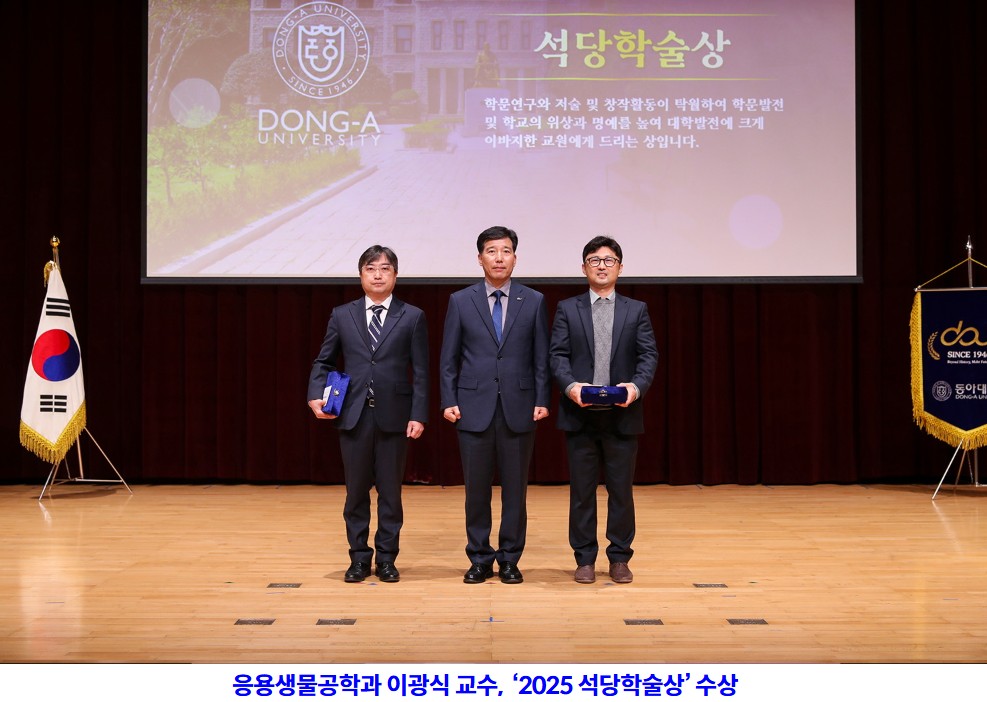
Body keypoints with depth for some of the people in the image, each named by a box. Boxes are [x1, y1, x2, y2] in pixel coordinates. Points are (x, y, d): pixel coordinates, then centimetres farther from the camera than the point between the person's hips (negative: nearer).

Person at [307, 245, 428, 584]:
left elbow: (420, 372, 1)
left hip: (394, 416, -1)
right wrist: (316, 395, -5)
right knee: (356, 491, 8)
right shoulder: (342, 315, 8)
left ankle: (386, 559, 17)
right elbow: (324, 361, 12)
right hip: (353, 415, 1)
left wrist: (418, 415, -7)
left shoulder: (412, 317, 3)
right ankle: (359, 558, 19)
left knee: (390, 491, 6)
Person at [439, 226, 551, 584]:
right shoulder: (460, 301, 4)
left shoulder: (534, 301, 5)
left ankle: (509, 559, 18)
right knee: (476, 488, 5)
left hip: (519, 408, 0)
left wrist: (542, 401, -3)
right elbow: (448, 359, 5)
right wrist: (448, 402, -3)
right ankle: (480, 559, 17)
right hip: (474, 408, 0)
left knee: (515, 489, 6)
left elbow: (542, 357, 5)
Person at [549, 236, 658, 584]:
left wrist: (637, 386, -17)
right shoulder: (567, 309, 8)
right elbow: (558, 355, 0)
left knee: (621, 490, 6)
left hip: (622, 414, 0)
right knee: (581, 490, 6)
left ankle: (620, 558, 18)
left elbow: (648, 355, 1)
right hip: (580, 413, 0)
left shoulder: (637, 310, 9)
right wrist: (570, 385, -18)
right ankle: (585, 559, 16)